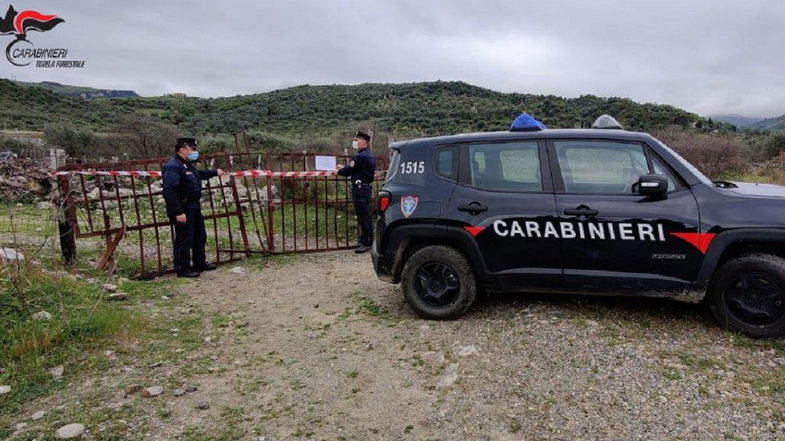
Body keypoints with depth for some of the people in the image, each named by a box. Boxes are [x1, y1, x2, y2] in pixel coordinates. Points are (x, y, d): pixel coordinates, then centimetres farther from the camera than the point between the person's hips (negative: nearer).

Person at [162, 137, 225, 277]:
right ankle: (182, 269, 11)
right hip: (183, 211, -11)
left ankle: (200, 263, 33)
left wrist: (215, 172, 44)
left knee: (200, 236, 19)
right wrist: (178, 212, -30)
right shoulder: (172, 167, -20)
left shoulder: (188, 165, 13)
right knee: (184, 240, -1)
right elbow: (169, 191, -27)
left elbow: (198, 174, 36)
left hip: (194, 207, 11)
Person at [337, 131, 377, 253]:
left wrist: (339, 171, 4)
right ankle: (364, 241, 23)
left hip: (360, 188, -11)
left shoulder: (362, 156, -18)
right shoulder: (368, 155, 16)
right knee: (364, 216, 15)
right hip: (364, 187, 11)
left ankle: (367, 243, 1)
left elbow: (349, 170, -15)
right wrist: (344, 167, 22)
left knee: (363, 216, -5)